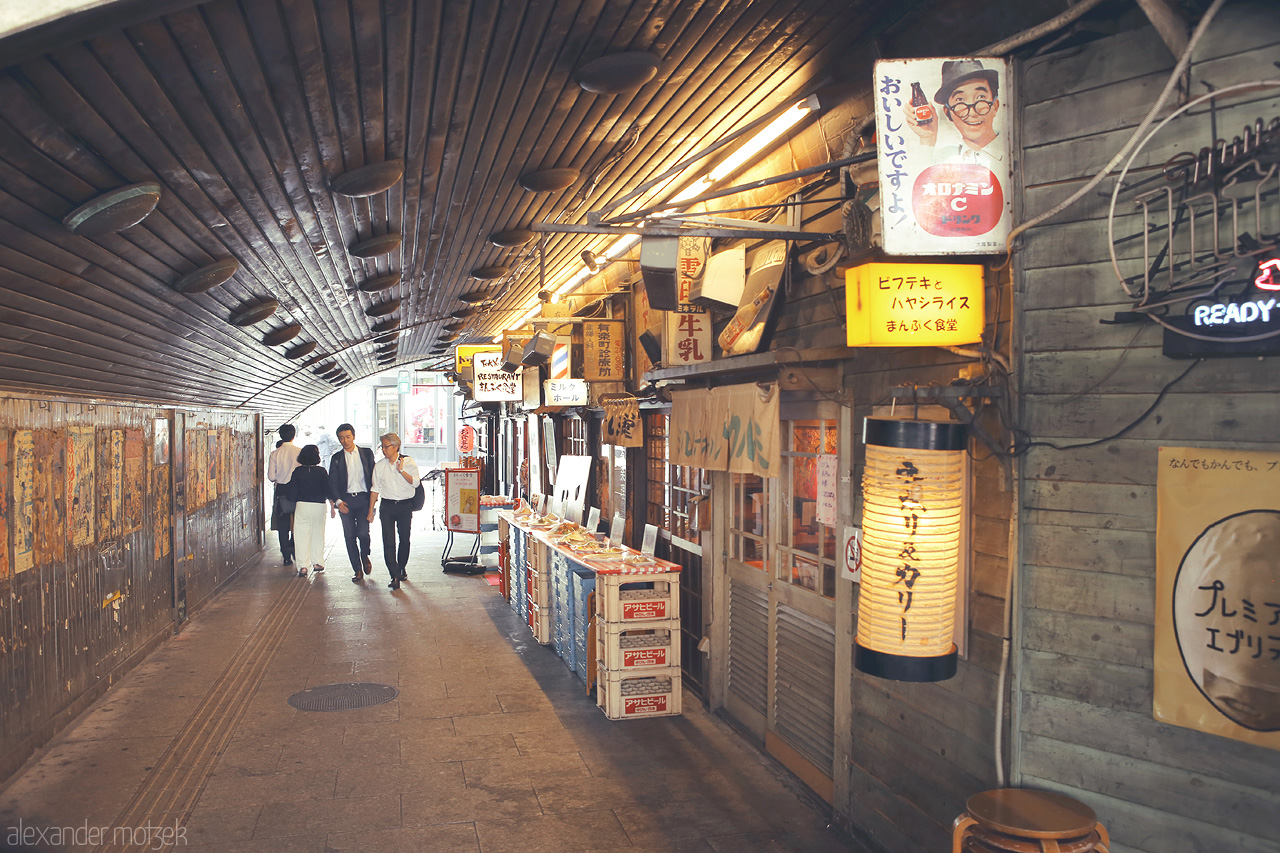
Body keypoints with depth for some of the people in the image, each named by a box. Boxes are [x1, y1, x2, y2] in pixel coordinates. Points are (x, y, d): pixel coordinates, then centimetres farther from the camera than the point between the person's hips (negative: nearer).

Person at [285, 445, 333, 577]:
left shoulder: (298, 471, -3)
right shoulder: (321, 471, -4)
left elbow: (292, 491, -3)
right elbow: (327, 491, -2)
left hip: (302, 505, -1)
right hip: (319, 505, 1)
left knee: (302, 535, 2)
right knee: (318, 534, 14)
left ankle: (303, 566, -3)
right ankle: (317, 562, 19)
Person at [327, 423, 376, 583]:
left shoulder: (366, 453, 8)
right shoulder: (336, 458, 8)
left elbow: (373, 476, 9)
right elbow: (332, 483, 3)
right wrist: (338, 501, -12)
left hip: (363, 498, -1)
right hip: (345, 500, 1)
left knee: (363, 533, -12)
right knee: (350, 536, 0)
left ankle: (365, 556, 20)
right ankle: (358, 570, 11)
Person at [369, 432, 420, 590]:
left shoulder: (409, 462, 0)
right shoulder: (380, 465, 5)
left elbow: (415, 483, -10)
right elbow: (375, 489, 10)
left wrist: (401, 470, -20)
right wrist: (371, 511, 9)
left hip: (405, 506, -1)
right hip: (387, 506, 1)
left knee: (404, 539, 8)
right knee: (388, 542, -10)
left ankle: (401, 569, 30)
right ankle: (395, 576, -12)